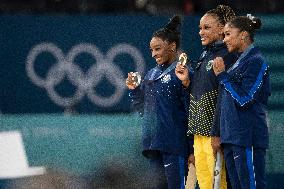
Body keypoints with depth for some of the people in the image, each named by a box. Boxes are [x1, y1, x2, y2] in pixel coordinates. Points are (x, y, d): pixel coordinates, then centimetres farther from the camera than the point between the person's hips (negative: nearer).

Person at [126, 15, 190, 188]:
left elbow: (190, 109, -11)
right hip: (153, 142, 8)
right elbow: (144, 108, 21)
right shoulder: (152, 74, 17)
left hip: (174, 143, -8)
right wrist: (134, 90, 8)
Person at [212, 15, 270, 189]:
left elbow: (244, 99, -16)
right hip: (231, 136, 9)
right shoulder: (238, 61, 19)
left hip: (248, 137, -9)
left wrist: (223, 76, -9)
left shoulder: (256, 62, -9)